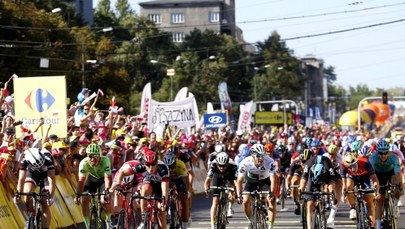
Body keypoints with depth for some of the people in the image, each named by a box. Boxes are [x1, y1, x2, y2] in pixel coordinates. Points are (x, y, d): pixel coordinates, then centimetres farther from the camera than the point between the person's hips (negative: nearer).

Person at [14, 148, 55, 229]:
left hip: (45, 176, -1)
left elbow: (52, 180, -39)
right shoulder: (25, 160, -34)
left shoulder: (47, 158, -38)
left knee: (45, 204, -12)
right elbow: (21, 179, -30)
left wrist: (50, 196, -47)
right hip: (31, 174, 2)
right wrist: (18, 194, -37)